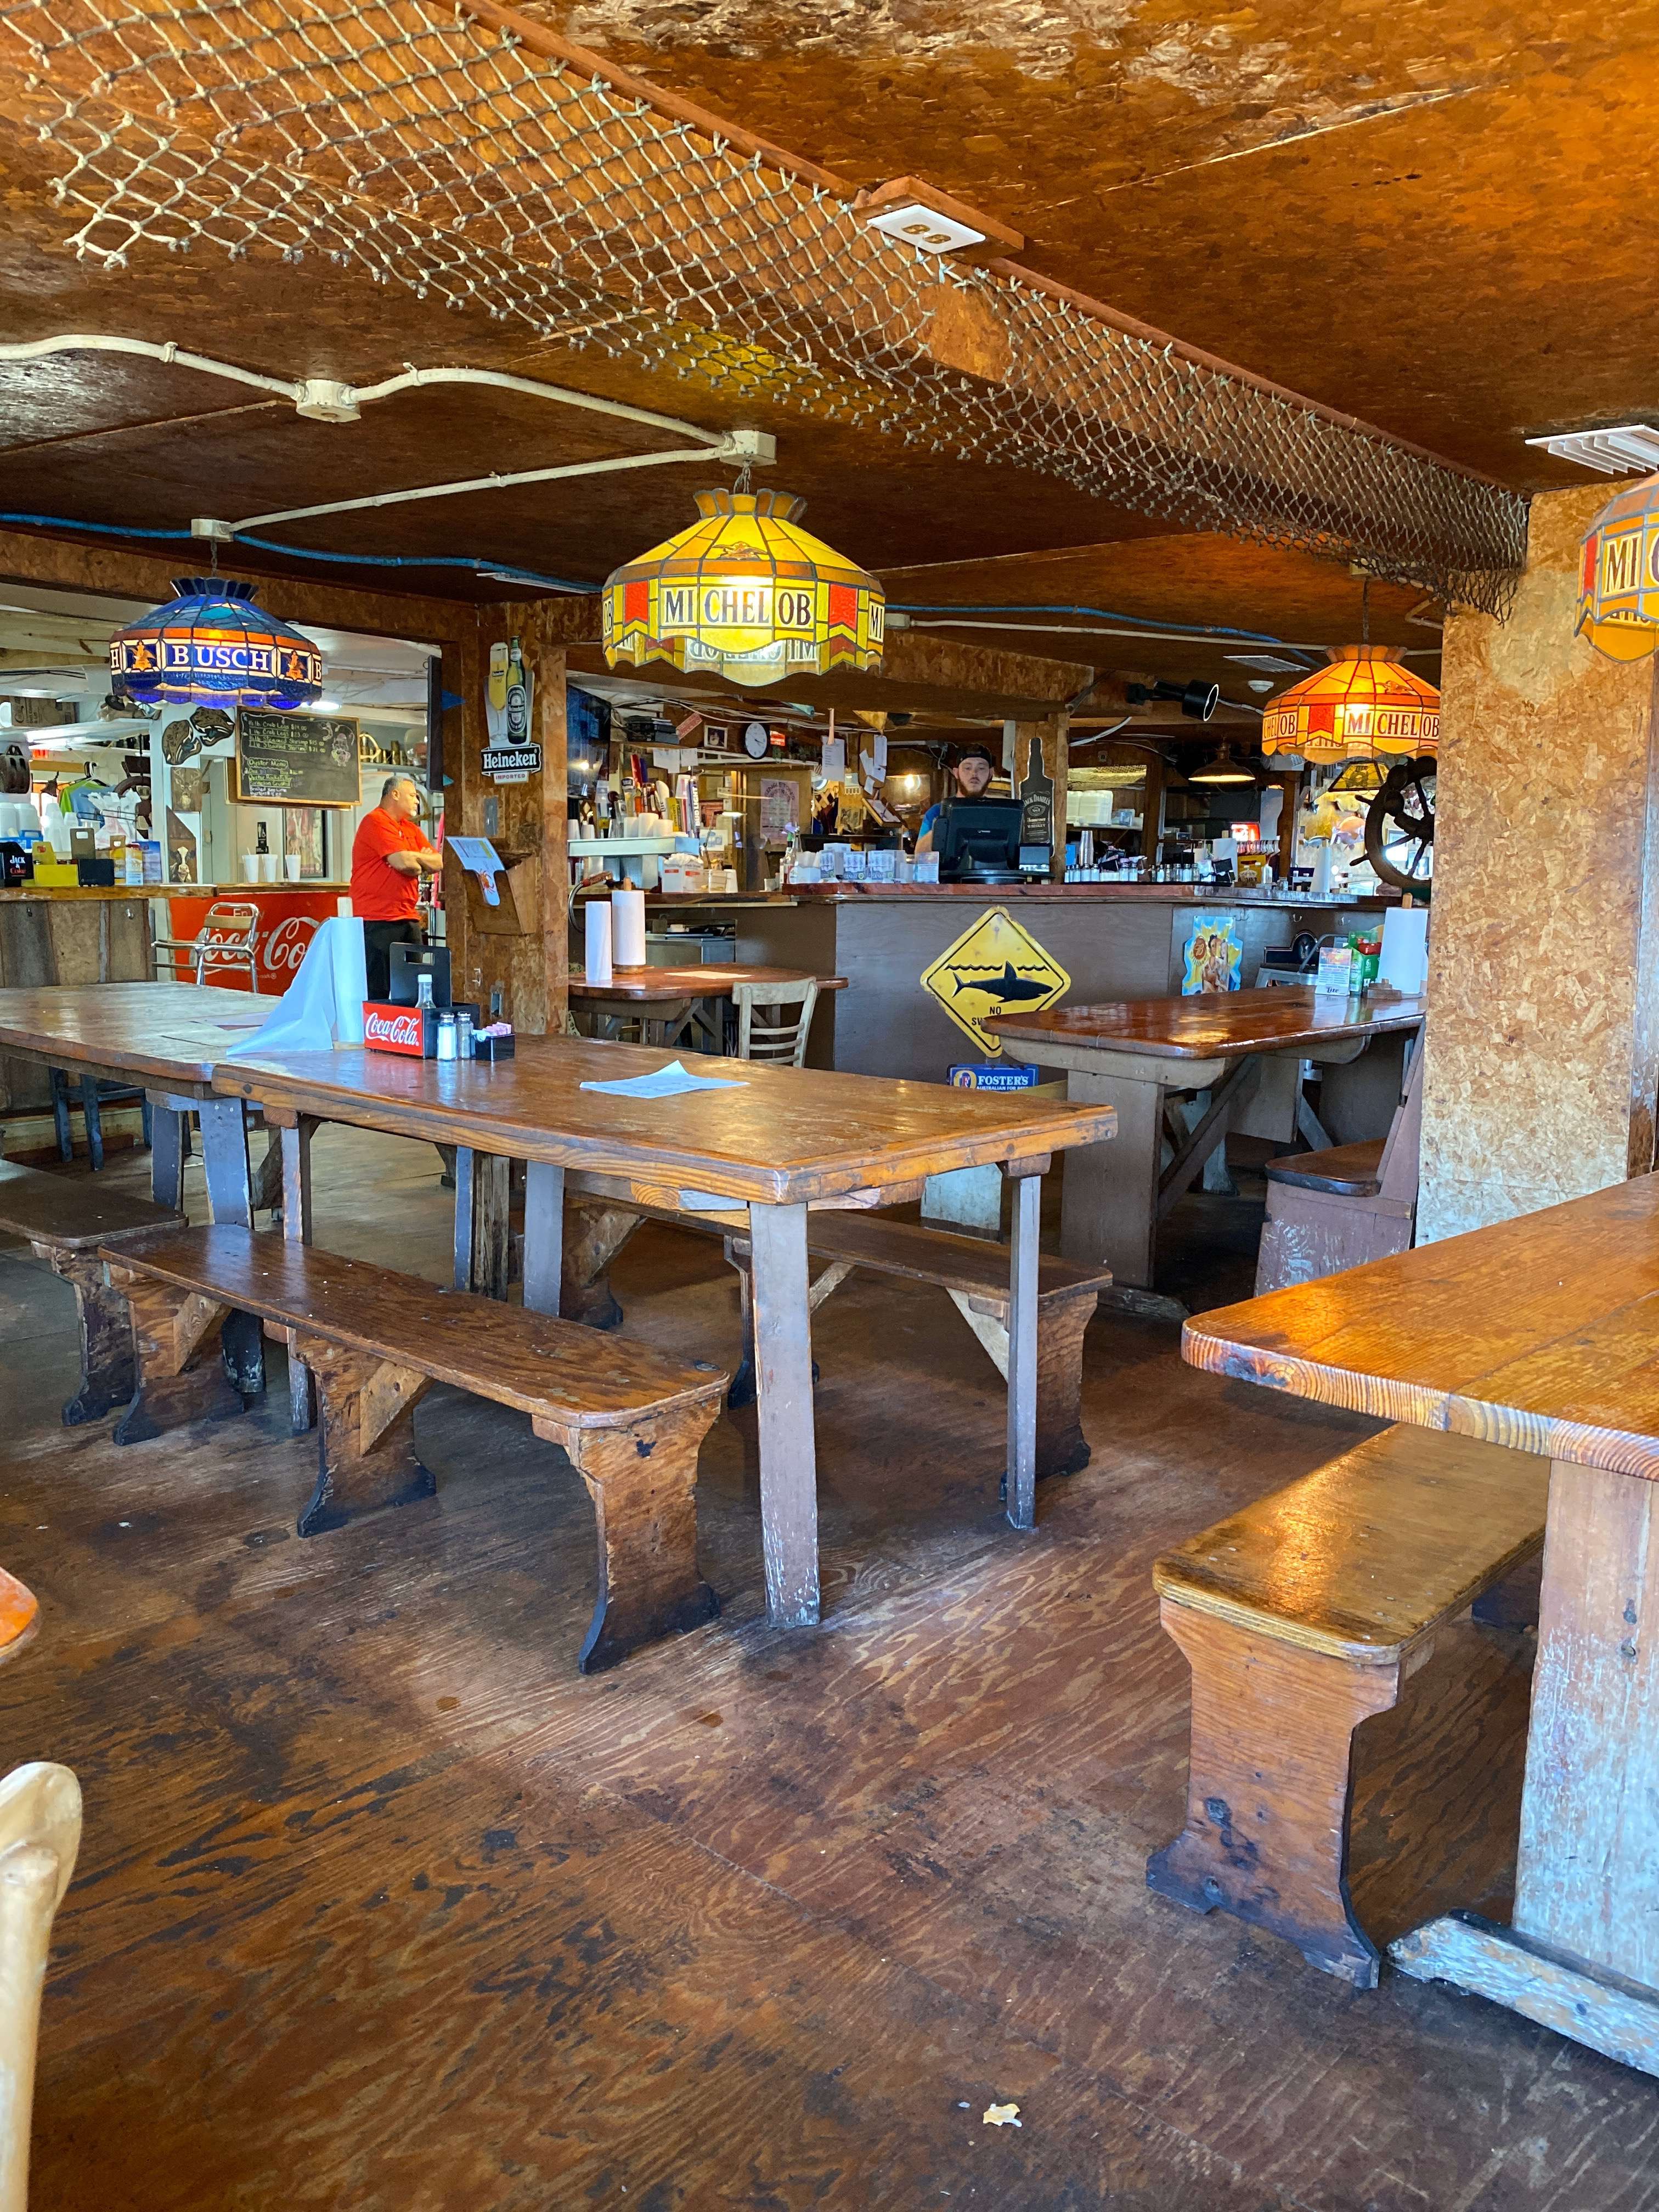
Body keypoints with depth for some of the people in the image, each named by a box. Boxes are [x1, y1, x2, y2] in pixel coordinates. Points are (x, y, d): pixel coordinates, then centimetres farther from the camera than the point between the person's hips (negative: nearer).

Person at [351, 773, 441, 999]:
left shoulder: (412, 829, 20)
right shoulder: (375, 822, -7)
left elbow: (437, 863, 12)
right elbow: (403, 862, -18)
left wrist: (412, 858, -7)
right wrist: (420, 865, 4)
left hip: (409, 919, 9)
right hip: (378, 921, -9)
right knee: (377, 992, -8)